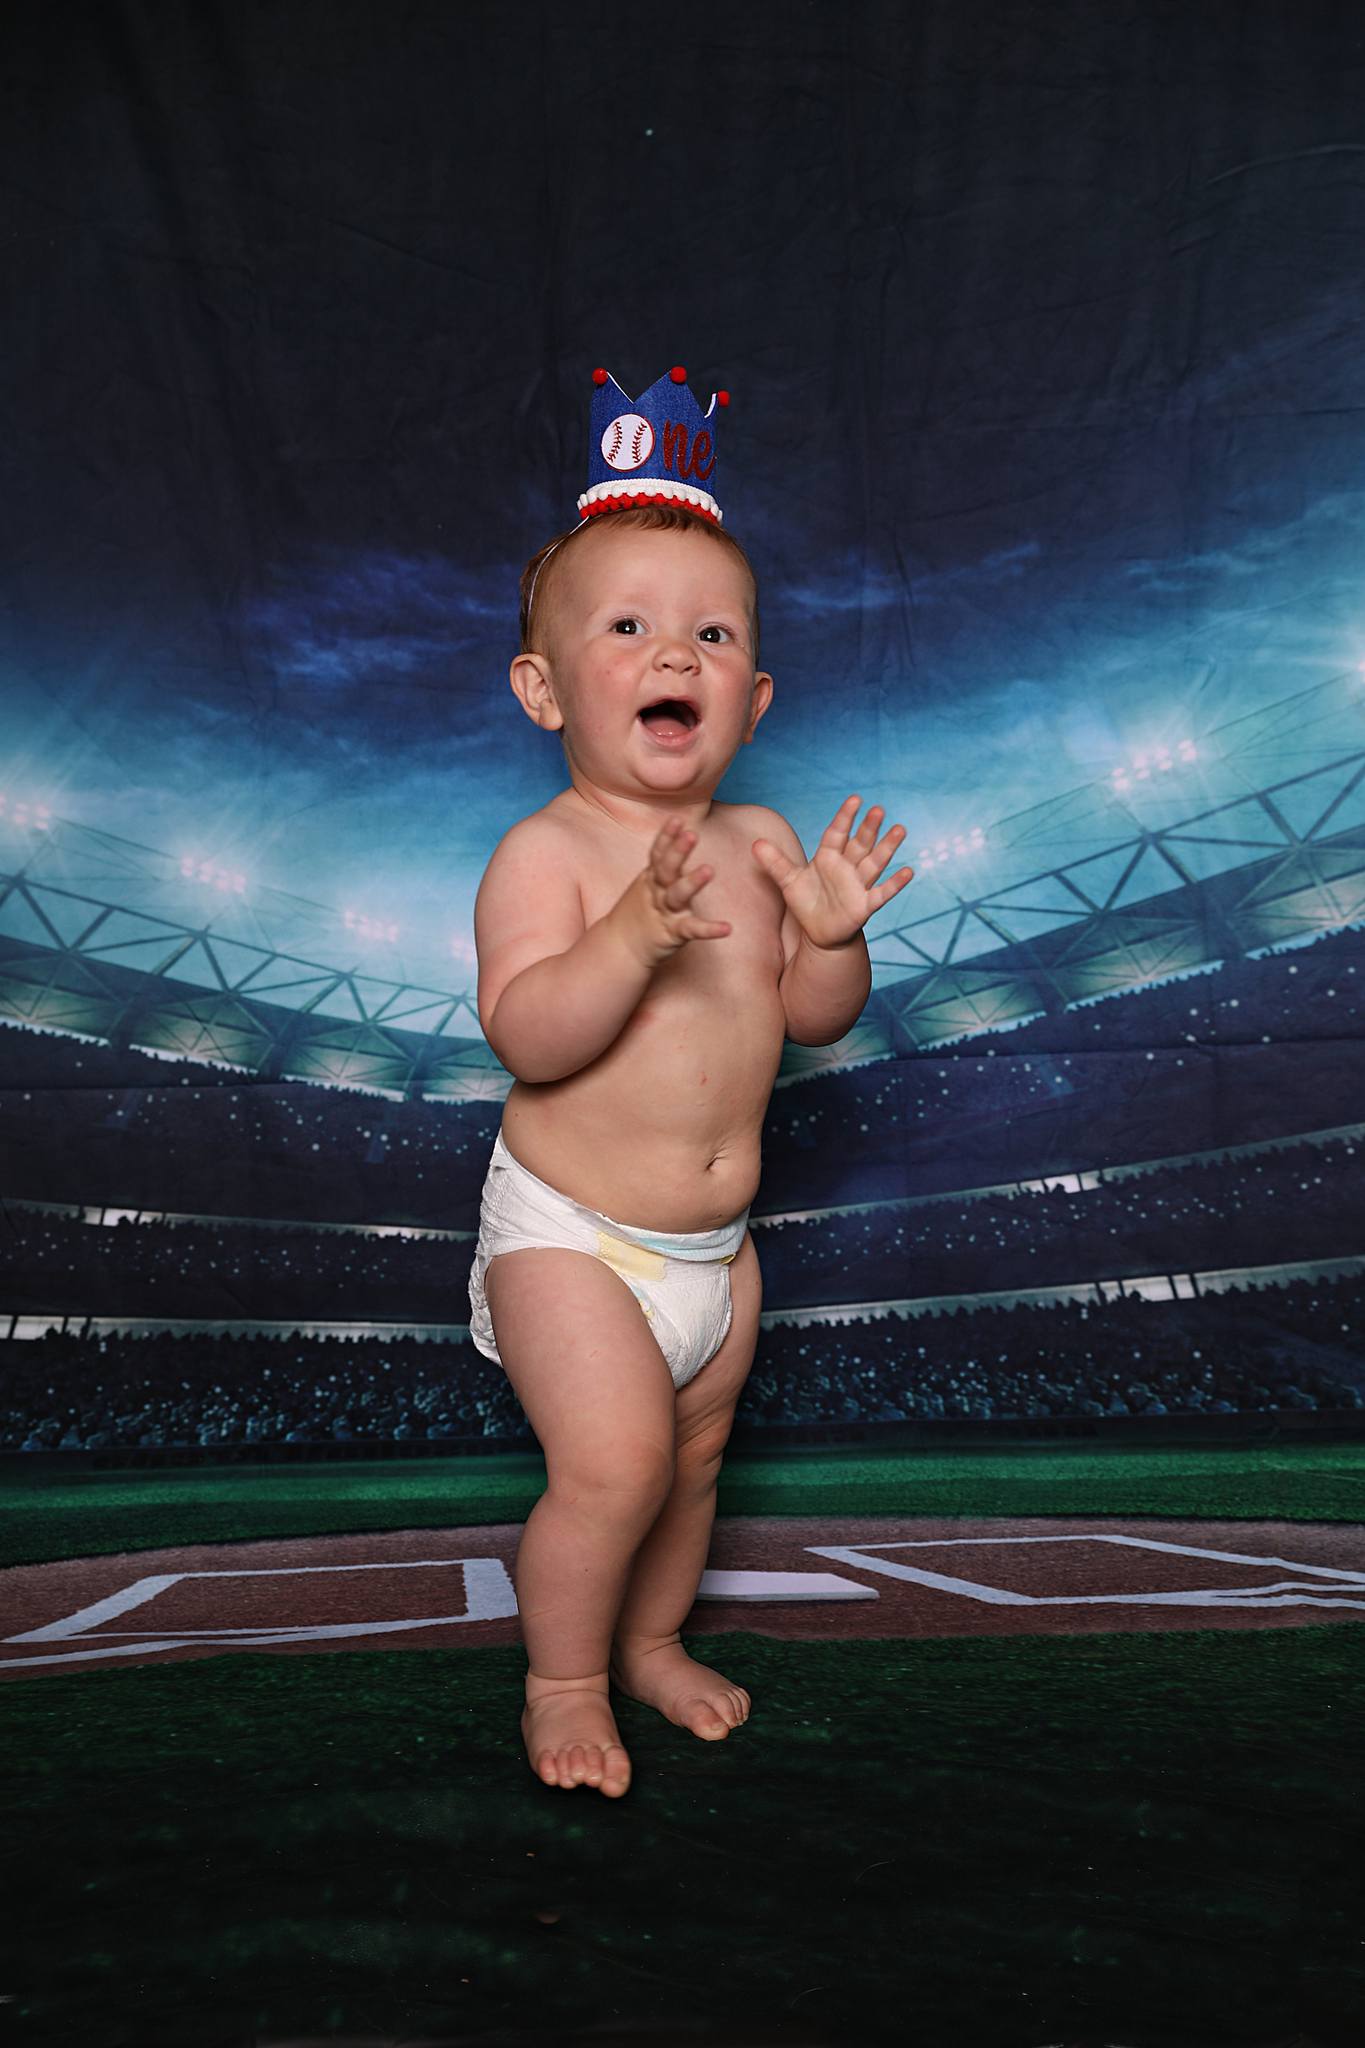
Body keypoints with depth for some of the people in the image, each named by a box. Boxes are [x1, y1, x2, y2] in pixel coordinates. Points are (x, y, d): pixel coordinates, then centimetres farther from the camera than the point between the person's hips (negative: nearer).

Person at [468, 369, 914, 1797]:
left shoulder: (760, 843, 0)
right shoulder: (547, 852, -17)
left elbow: (815, 1019, 4)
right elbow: (526, 1036, -27)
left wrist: (833, 935, -16)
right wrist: (638, 932, -41)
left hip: (716, 1239, 6)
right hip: (567, 1232, -6)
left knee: (694, 1459, 19)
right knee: (613, 1459, -12)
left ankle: (652, 1639, 45)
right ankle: (562, 1679, 17)